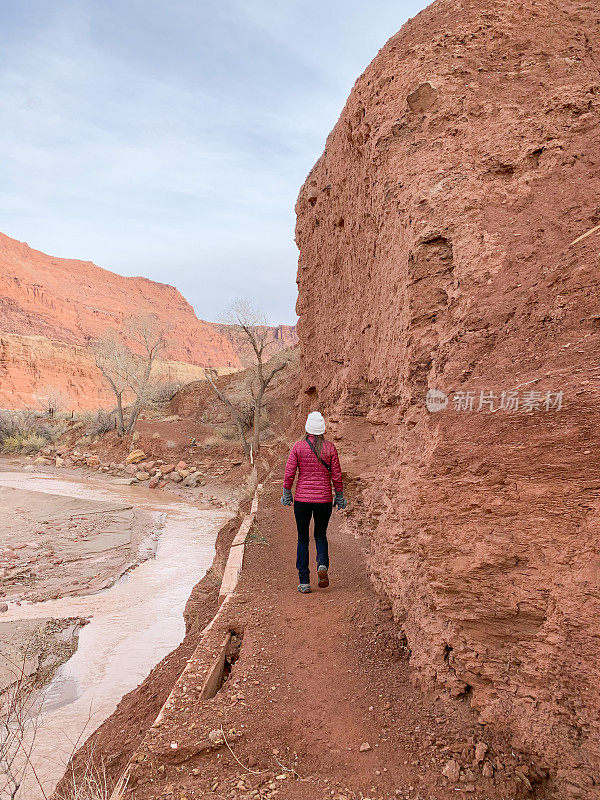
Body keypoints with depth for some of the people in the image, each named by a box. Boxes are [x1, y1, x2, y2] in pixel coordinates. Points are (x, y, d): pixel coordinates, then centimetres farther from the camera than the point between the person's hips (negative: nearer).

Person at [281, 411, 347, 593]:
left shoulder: (298, 447, -5)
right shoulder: (330, 448, -3)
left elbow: (289, 473, -5)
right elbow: (336, 475, 0)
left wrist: (287, 494, 7)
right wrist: (339, 496, 11)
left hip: (302, 498, -1)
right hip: (324, 499, 1)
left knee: (303, 539, 11)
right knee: (321, 534, 21)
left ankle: (304, 582, 10)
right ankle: (322, 564, -6)